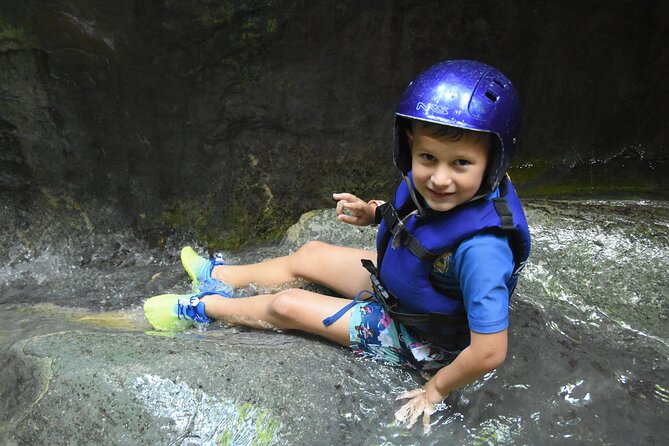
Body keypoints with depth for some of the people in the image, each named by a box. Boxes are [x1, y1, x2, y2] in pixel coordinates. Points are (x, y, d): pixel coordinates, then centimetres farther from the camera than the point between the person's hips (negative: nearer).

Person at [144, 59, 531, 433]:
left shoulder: (480, 250, -42)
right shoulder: (433, 187, -19)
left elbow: (489, 352, -36)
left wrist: (436, 390, -19)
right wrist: (374, 213, -12)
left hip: (415, 337, -7)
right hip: (395, 282, 7)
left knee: (288, 305, -1)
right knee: (309, 255, 14)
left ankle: (204, 307, 28)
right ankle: (222, 277, 39)